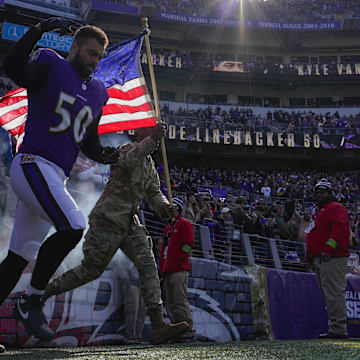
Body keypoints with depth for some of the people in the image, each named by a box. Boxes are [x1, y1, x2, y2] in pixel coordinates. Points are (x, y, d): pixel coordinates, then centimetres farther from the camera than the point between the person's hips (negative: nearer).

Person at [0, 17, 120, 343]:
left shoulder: (97, 92, 21)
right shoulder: (50, 65, 1)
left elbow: (88, 143, 24)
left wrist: (105, 155, 4)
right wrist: (39, 30, -29)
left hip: (56, 178, 8)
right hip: (33, 165, -8)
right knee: (73, 225, -26)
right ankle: (31, 301, -12)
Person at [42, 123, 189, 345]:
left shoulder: (150, 163, 15)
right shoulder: (127, 150, -10)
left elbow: (154, 193, 13)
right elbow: (130, 160, -35)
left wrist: (165, 207, -8)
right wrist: (153, 138, -48)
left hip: (130, 223, 8)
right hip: (108, 219, -7)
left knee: (148, 266, -9)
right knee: (92, 270, 1)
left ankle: (158, 326, -16)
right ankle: (46, 291, 25)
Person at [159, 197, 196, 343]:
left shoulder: (184, 224, 1)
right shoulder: (168, 227, 26)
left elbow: (188, 245, -9)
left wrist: (176, 259, -15)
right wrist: (162, 269, 19)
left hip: (179, 270, -9)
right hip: (168, 271, 9)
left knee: (180, 302, -12)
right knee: (170, 303, 6)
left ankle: (188, 332, -10)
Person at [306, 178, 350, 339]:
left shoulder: (336, 208, -2)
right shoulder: (321, 212, 29)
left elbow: (339, 228, -18)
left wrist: (328, 248, -26)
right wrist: (311, 257, 22)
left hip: (332, 258, -10)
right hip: (320, 260, 10)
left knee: (334, 294, -13)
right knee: (329, 296, 9)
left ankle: (339, 330, -13)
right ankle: (335, 329, 12)